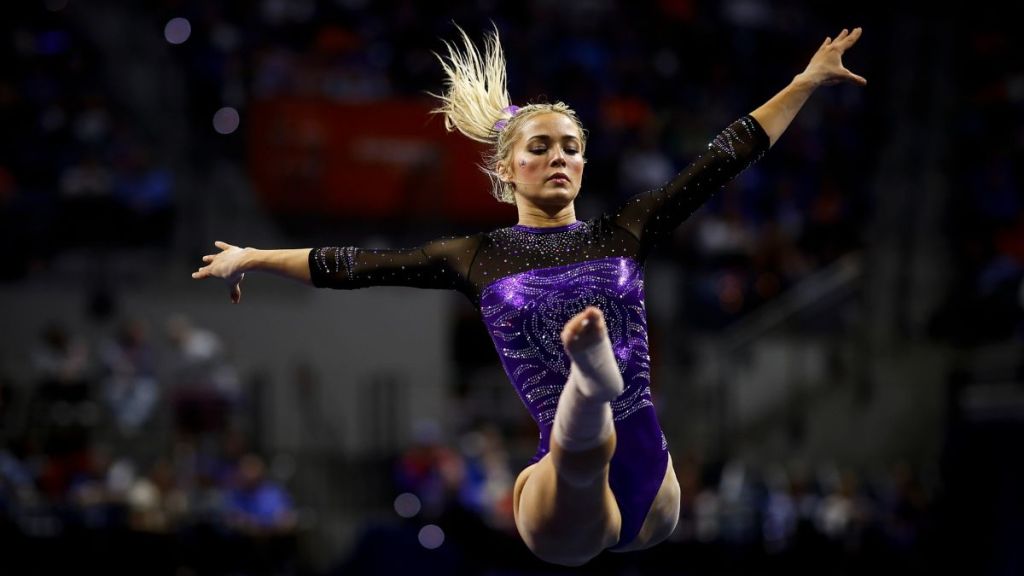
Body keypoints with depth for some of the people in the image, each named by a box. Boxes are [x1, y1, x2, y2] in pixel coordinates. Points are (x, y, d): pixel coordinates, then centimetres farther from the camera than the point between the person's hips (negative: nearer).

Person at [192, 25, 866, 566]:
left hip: (648, 487, 6)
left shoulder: (622, 232, 16)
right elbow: (355, 265, 20)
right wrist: (251, 258, 24)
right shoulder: (479, 257, 13)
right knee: (583, 444, -38)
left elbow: (724, 159, 17)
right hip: (568, 500, -6)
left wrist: (807, 81, 17)